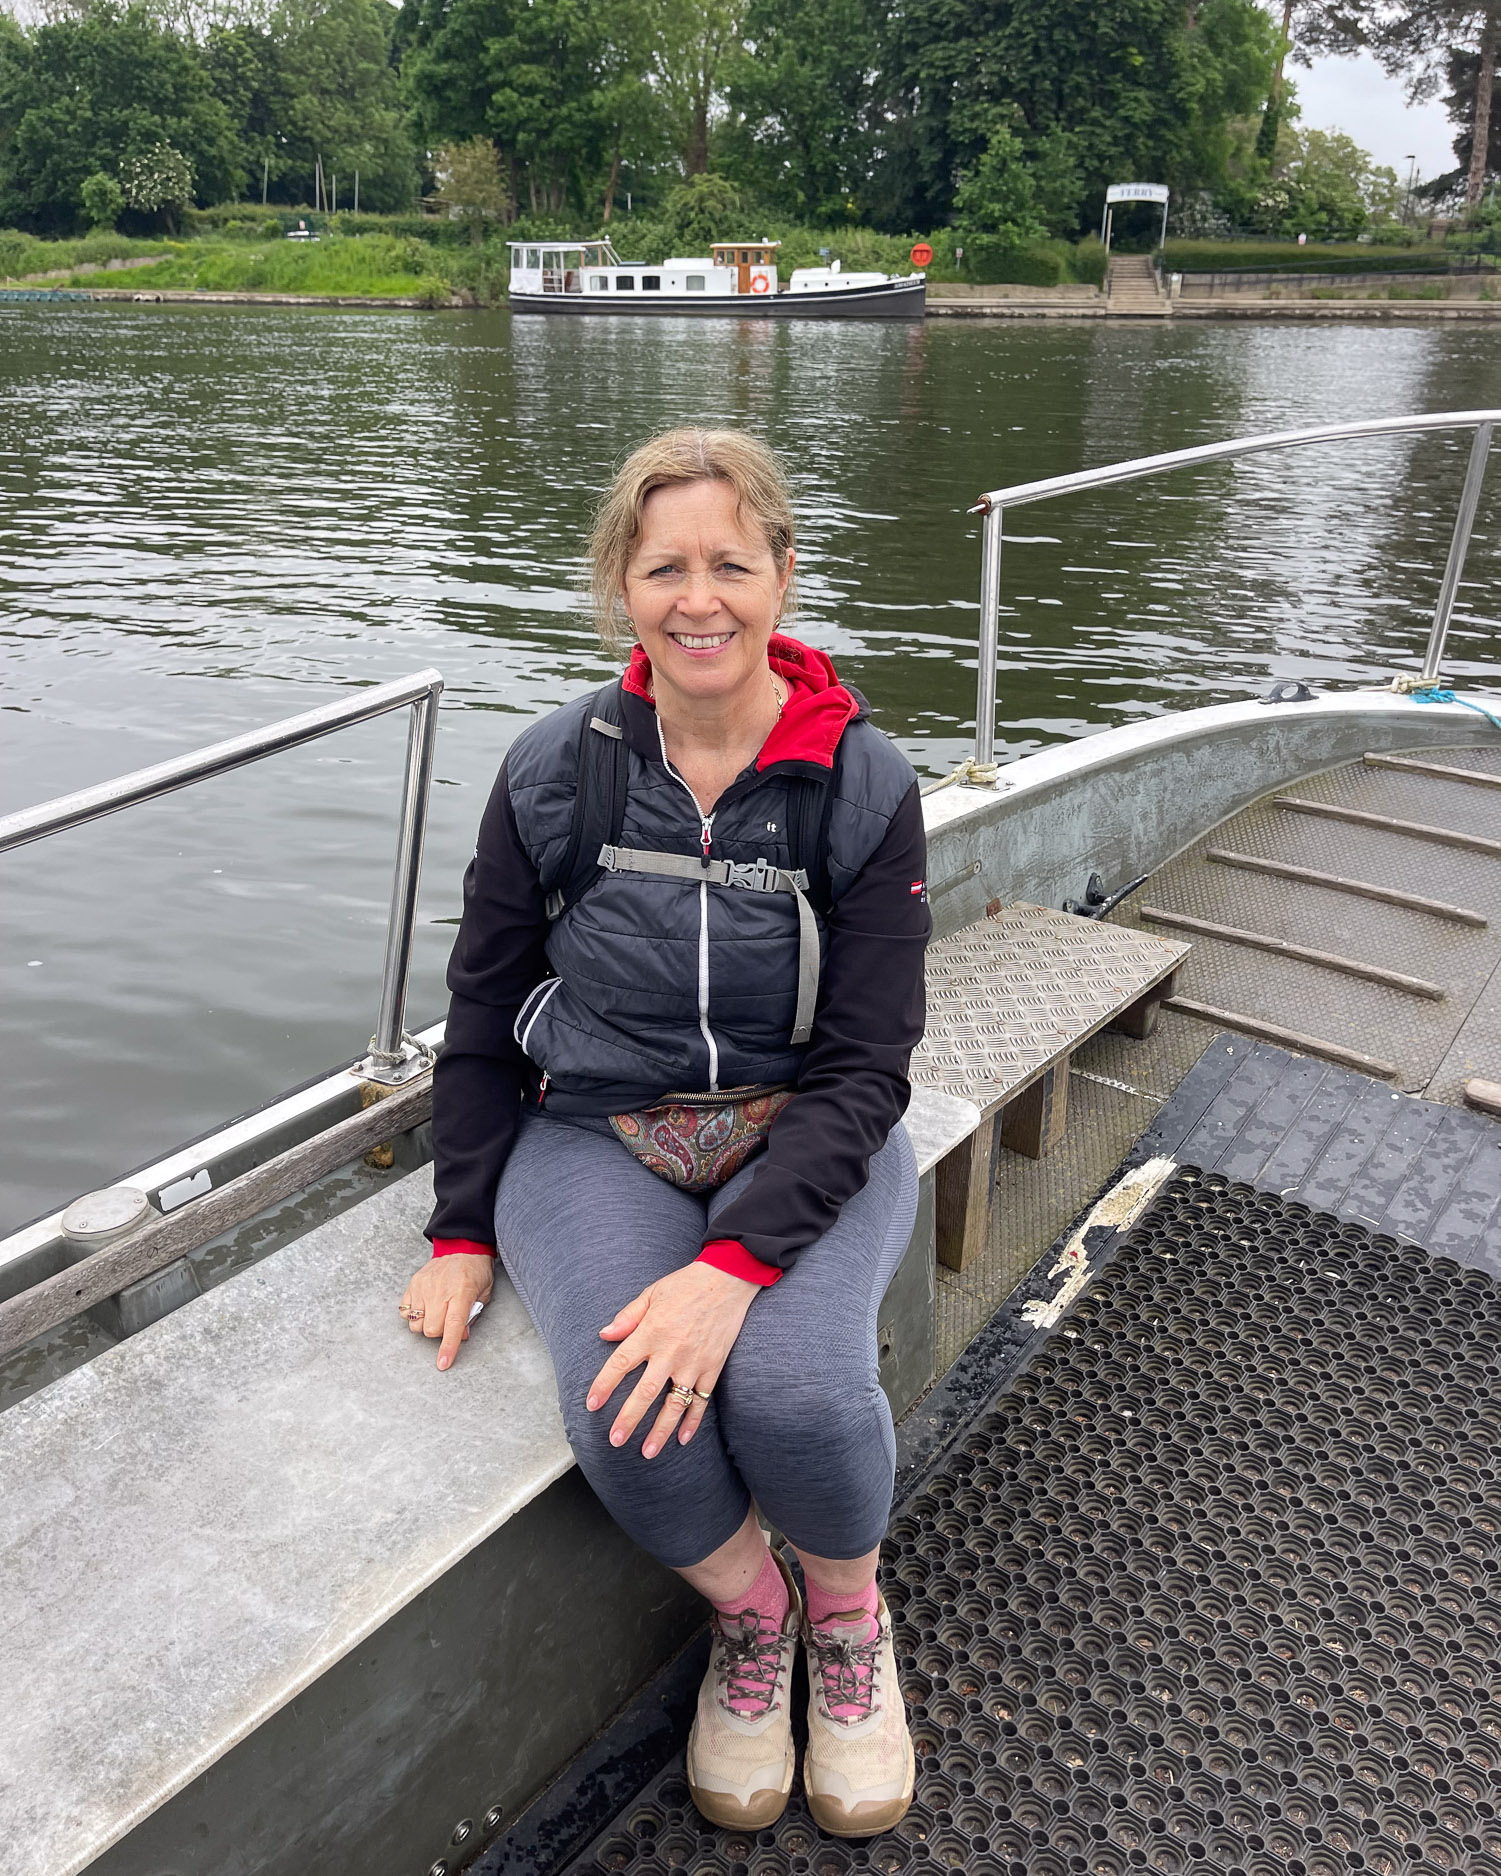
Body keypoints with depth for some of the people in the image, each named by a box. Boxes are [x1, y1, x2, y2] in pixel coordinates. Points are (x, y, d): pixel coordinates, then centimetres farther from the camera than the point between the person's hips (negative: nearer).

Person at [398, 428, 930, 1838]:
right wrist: (462, 1233, 2)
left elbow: (862, 1067, -11)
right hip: (595, 1134, 1)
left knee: (794, 1391, -28)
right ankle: (749, 1611, 11)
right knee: (622, 1417, -26)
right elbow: (483, 1019, 6)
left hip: (806, 1139, -1)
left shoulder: (864, 785, -8)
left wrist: (736, 1262, -23)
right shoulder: (552, 772, -3)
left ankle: (848, 1612, 10)